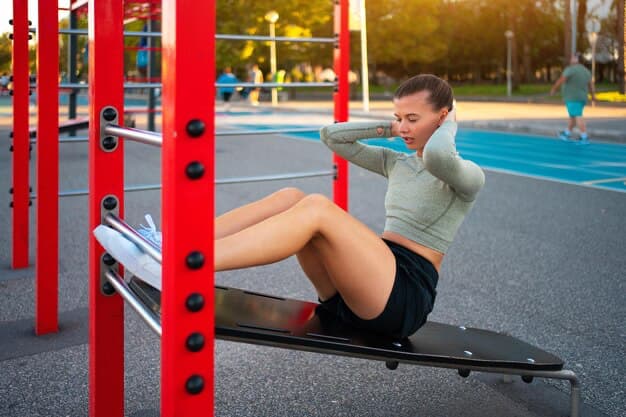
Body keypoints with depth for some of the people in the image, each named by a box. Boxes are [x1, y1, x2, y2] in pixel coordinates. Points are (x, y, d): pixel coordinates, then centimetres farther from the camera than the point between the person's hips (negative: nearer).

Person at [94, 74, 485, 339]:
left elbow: (437, 155, -25)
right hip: (355, 290, 7)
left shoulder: (466, 177, 0)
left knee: (316, 207, -31)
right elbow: (331, 135, 20)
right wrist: (388, 128, 16)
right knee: (291, 197, -15)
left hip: (406, 295, -7)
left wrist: (449, 125, -4)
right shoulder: (396, 163, 22)